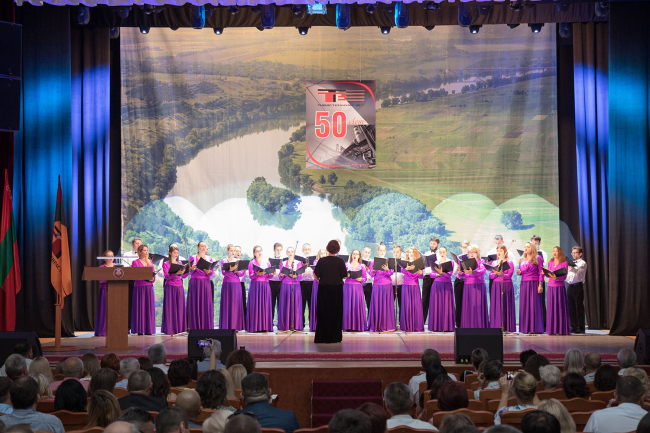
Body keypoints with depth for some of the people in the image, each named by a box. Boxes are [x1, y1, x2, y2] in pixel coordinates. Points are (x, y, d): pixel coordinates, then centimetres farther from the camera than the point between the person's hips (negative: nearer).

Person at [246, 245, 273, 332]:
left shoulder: (267, 262, 14)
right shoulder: (252, 263, 5)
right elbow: (251, 275, -4)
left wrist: (266, 273, -10)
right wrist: (257, 274, -22)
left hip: (265, 285, 3)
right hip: (255, 285, -3)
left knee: (265, 305, -1)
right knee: (255, 305, -6)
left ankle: (265, 326, 2)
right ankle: (254, 326, -4)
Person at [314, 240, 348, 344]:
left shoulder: (322, 261, -6)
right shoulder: (340, 261, -7)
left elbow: (315, 275, -4)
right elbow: (344, 276, -4)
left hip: (324, 289, 1)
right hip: (337, 288, 0)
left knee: (323, 313, 7)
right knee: (336, 312, 7)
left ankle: (322, 337, 7)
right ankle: (335, 337, 7)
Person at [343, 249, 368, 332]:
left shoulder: (362, 266, 8)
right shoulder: (347, 265, 9)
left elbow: (364, 278, 8)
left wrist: (361, 279, -12)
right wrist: (346, 275, -13)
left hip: (358, 287, 0)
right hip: (348, 286, 0)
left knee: (357, 305, -4)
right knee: (347, 305, -4)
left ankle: (358, 326, 0)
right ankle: (347, 326, -1)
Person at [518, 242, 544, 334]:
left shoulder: (538, 259, 1)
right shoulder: (522, 260, 15)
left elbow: (541, 273, -3)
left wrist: (540, 285, -11)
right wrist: (519, 272, 0)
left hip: (534, 284, -5)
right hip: (524, 284, 5)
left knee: (534, 305, -5)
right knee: (524, 305, 1)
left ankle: (535, 328, -3)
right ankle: (525, 328, 5)